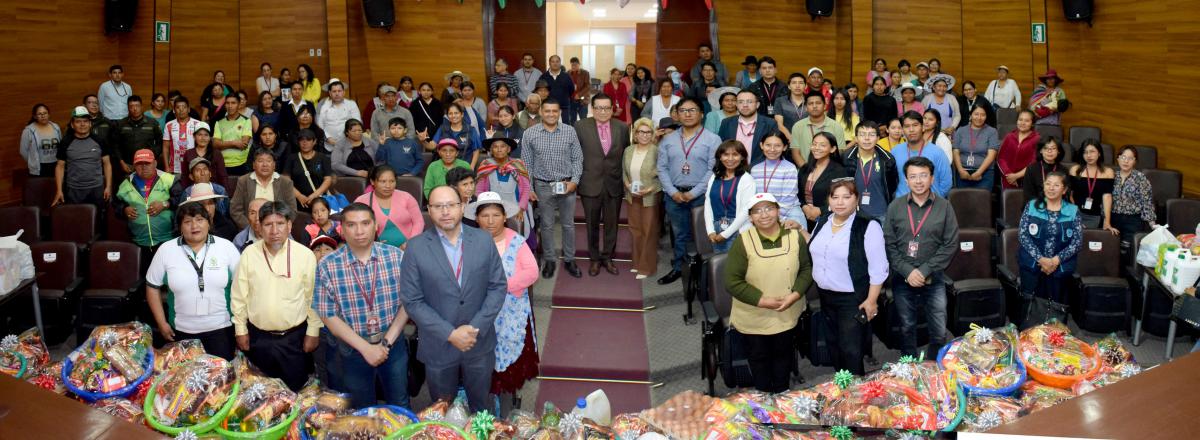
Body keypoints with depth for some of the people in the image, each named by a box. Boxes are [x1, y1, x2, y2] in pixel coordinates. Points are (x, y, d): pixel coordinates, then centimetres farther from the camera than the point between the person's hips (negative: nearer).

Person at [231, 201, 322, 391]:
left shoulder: (305, 255, -9)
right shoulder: (249, 253, -4)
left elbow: (313, 297, -3)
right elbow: (239, 295, 3)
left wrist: (313, 332, -2)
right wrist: (241, 330, 4)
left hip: (294, 338, -1)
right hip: (258, 338, 2)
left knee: (295, 388, 8)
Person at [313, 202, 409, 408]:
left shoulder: (396, 256, -8)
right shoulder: (327, 266, -12)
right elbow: (328, 315, -10)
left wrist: (387, 341, -13)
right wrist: (366, 348, -15)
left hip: (394, 344, 1)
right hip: (353, 349, -1)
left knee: (400, 407, 17)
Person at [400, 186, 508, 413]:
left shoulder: (484, 240, -5)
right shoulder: (416, 247, -10)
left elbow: (498, 286, -3)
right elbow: (412, 300, -10)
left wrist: (476, 328, -14)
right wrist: (450, 333, -17)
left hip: (480, 343, 1)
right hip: (438, 346, -1)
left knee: (481, 406, 19)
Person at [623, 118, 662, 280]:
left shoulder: (657, 151, -12)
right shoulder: (628, 151, 5)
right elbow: (624, 172, 13)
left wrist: (650, 189, -19)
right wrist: (627, 184, -5)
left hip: (651, 197, -5)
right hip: (632, 196, 5)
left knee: (649, 231, 2)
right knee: (635, 229, 13)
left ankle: (647, 267, 10)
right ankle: (637, 262, 26)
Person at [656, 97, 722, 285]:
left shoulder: (712, 139, -2)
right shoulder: (668, 140, 9)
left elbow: (713, 170, -8)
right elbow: (662, 168, 6)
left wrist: (693, 193, -12)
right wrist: (673, 192, -6)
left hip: (701, 196, -3)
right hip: (674, 196, 3)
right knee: (680, 234, 12)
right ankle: (679, 268, 21)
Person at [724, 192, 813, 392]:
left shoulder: (794, 236, -6)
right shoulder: (743, 241, -17)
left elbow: (806, 268, 1)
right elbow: (732, 281, -17)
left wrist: (795, 295, -15)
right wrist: (763, 300, -21)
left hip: (787, 314, 3)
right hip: (753, 318, -3)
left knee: (783, 356, 22)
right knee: (758, 358, 16)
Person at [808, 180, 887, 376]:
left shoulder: (868, 227, -15)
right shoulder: (822, 223, 6)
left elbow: (878, 268, -14)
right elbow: (814, 249, 22)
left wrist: (871, 300, -15)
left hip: (853, 300, -6)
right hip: (826, 295, 7)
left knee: (851, 349, -3)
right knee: (835, 344, 19)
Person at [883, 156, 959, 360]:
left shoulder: (944, 207, -2)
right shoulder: (895, 206, 1)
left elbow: (951, 245, -5)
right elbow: (889, 244, -2)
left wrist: (924, 271, -12)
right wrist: (908, 271, -13)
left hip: (934, 280, -1)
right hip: (902, 280, 1)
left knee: (939, 332, 1)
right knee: (906, 328, 13)